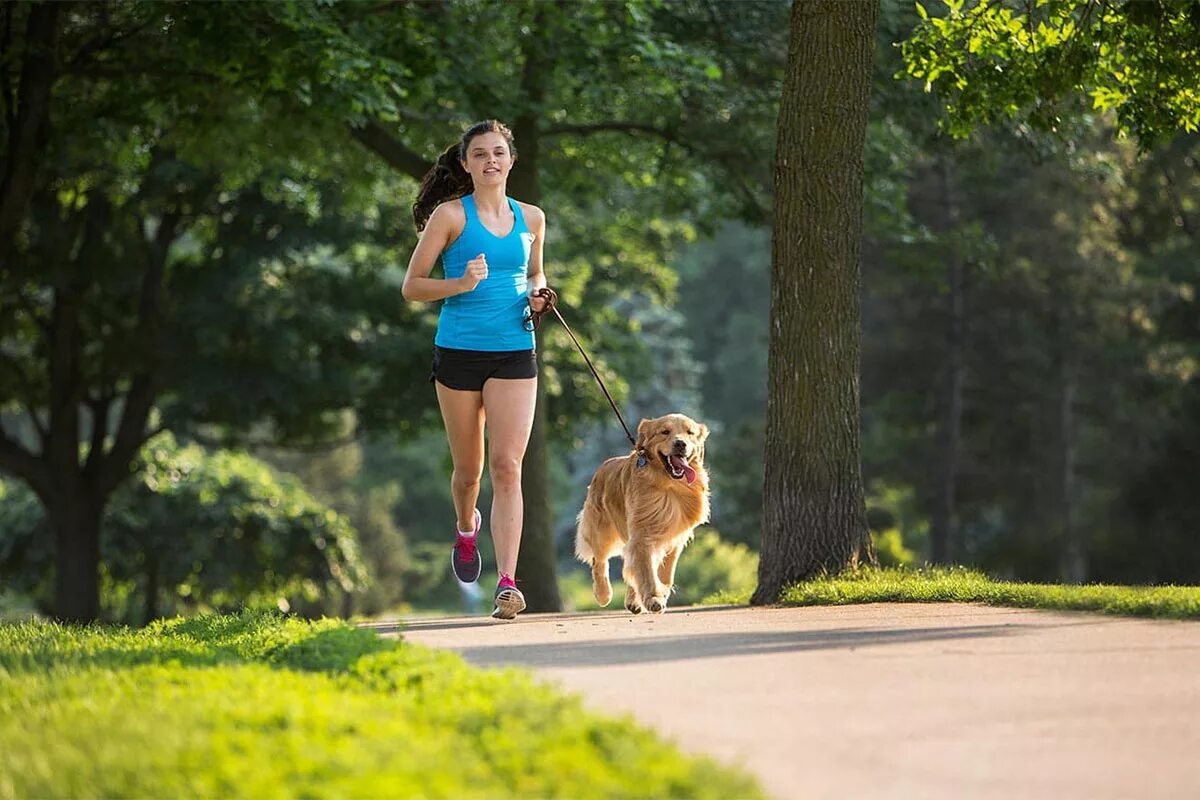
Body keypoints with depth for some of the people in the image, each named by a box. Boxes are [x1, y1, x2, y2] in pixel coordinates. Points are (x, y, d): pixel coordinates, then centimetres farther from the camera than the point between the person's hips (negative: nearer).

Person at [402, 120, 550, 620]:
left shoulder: (531, 219, 10)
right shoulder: (450, 216, -1)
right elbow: (412, 286, -1)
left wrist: (538, 296, 4)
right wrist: (461, 283, -18)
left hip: (514, 355, 1)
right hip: (458, 353, -1)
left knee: (507, 467, -11)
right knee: (468, 470, 10)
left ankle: (507, 583, -16)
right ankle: (466, 529, 45)